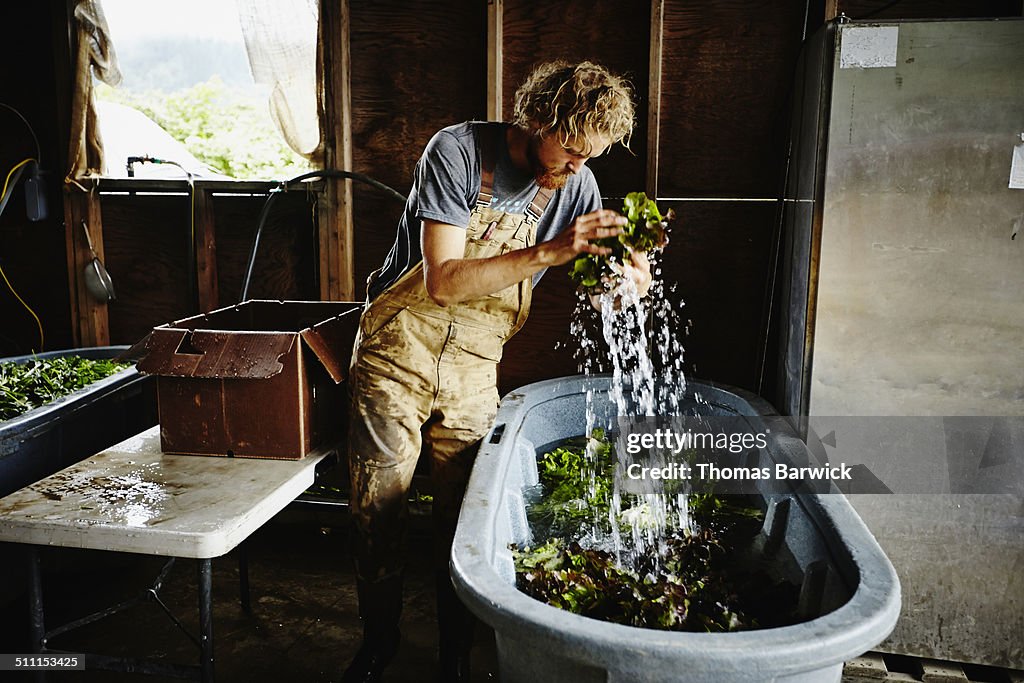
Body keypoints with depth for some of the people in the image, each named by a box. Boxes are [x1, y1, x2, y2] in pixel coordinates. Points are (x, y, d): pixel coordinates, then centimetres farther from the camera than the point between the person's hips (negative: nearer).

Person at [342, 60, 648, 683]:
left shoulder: (576, 183, -3)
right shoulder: (457, 152, -17)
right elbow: (443, 281, -26)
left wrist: (626, 279, -24)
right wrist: (549, 251, -33)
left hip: (475, 369, 3)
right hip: (399, 355, -2)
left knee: (464, 516, 2)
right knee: (379, 510, 3)